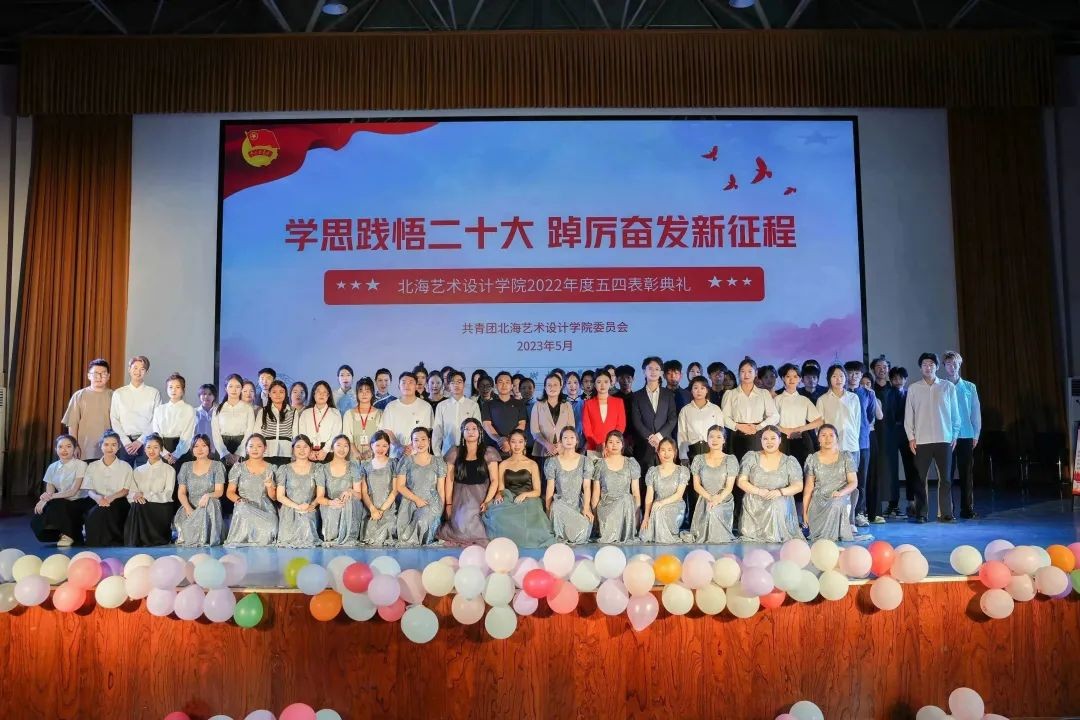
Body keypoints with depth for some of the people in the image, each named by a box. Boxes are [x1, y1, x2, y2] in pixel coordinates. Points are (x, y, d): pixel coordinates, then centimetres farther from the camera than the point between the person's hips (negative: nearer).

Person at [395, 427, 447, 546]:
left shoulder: (438, 462, 8)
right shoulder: (406, 461, 6)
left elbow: (441, 488, 9)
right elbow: (400, 486, 1)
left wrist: (442, 509, 3)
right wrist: (417, 499, -10)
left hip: (432, 504, 0)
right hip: (409, 504, 0)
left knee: (422, 522, -31)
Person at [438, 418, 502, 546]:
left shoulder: (488, 452, 4)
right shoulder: (455, 452, 9)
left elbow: (494, 480, 0)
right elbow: (449, 479, 7)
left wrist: (487, 502, -12)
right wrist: (448, 504, -1)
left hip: (480, 495, -1)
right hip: (460, 496, 1)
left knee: (468, 518, -27)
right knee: (461, 522, -25)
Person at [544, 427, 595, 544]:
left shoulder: (586, 461, 5)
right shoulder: (553, 462, 5)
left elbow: (587, 486, -1)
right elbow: (550, 487, 3)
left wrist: (586, 508, -12)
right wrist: (548, 510, -3)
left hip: (579, 504, 0)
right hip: (561, 504, 0)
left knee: (584, 526, -31)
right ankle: (561, 539, -10)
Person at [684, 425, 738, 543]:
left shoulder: (730, 459, 3)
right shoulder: (699, 459, 8)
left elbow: (729, 486, -4)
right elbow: (696, 484, 3)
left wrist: (717, 500, -22)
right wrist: (710, 498, -14)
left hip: (724, 502, -1)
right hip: (704, 502, 1)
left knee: (721, 537, -24)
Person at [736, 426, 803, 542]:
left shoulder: (790, 461, 4)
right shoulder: (751, 457, 6)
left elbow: (798, 486, 0)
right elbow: (741, 481, 2)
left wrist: (780, 492, -19)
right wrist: (759, 491, -14)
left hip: (780, 510, 0)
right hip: (754, 509, 0)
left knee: (777, 538, -18)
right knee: (752, 543, -13)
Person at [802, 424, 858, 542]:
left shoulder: (846, 457, 6)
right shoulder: (812, 459, 8)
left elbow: (854, 482, 1)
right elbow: (808, 487, 9)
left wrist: (841, 492, -21)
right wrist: (805, 511, 3)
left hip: (841, 501, 0)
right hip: (817, 504, 1)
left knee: (835, 505, -35)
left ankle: (824, 541, -23)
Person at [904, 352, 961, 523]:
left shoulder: (948, 387, 5)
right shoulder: (913, 388, 5)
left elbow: (955, 413, 8)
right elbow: (908, 415, 6)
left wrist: (955, 435, 4)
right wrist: (911, 437, 0)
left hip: (944, 439, 0)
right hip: (921, 440, 0)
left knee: (945, 478, 1)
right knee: (921, 479, 1)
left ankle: (945, 513, 7)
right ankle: (921, 514, 6)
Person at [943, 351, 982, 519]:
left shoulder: (970, 387, 9)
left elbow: (976, 412, 10)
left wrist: (976, 434, 4)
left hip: (966, 436, 2)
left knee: (967, 473, 2)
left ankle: (967, 508, 8)